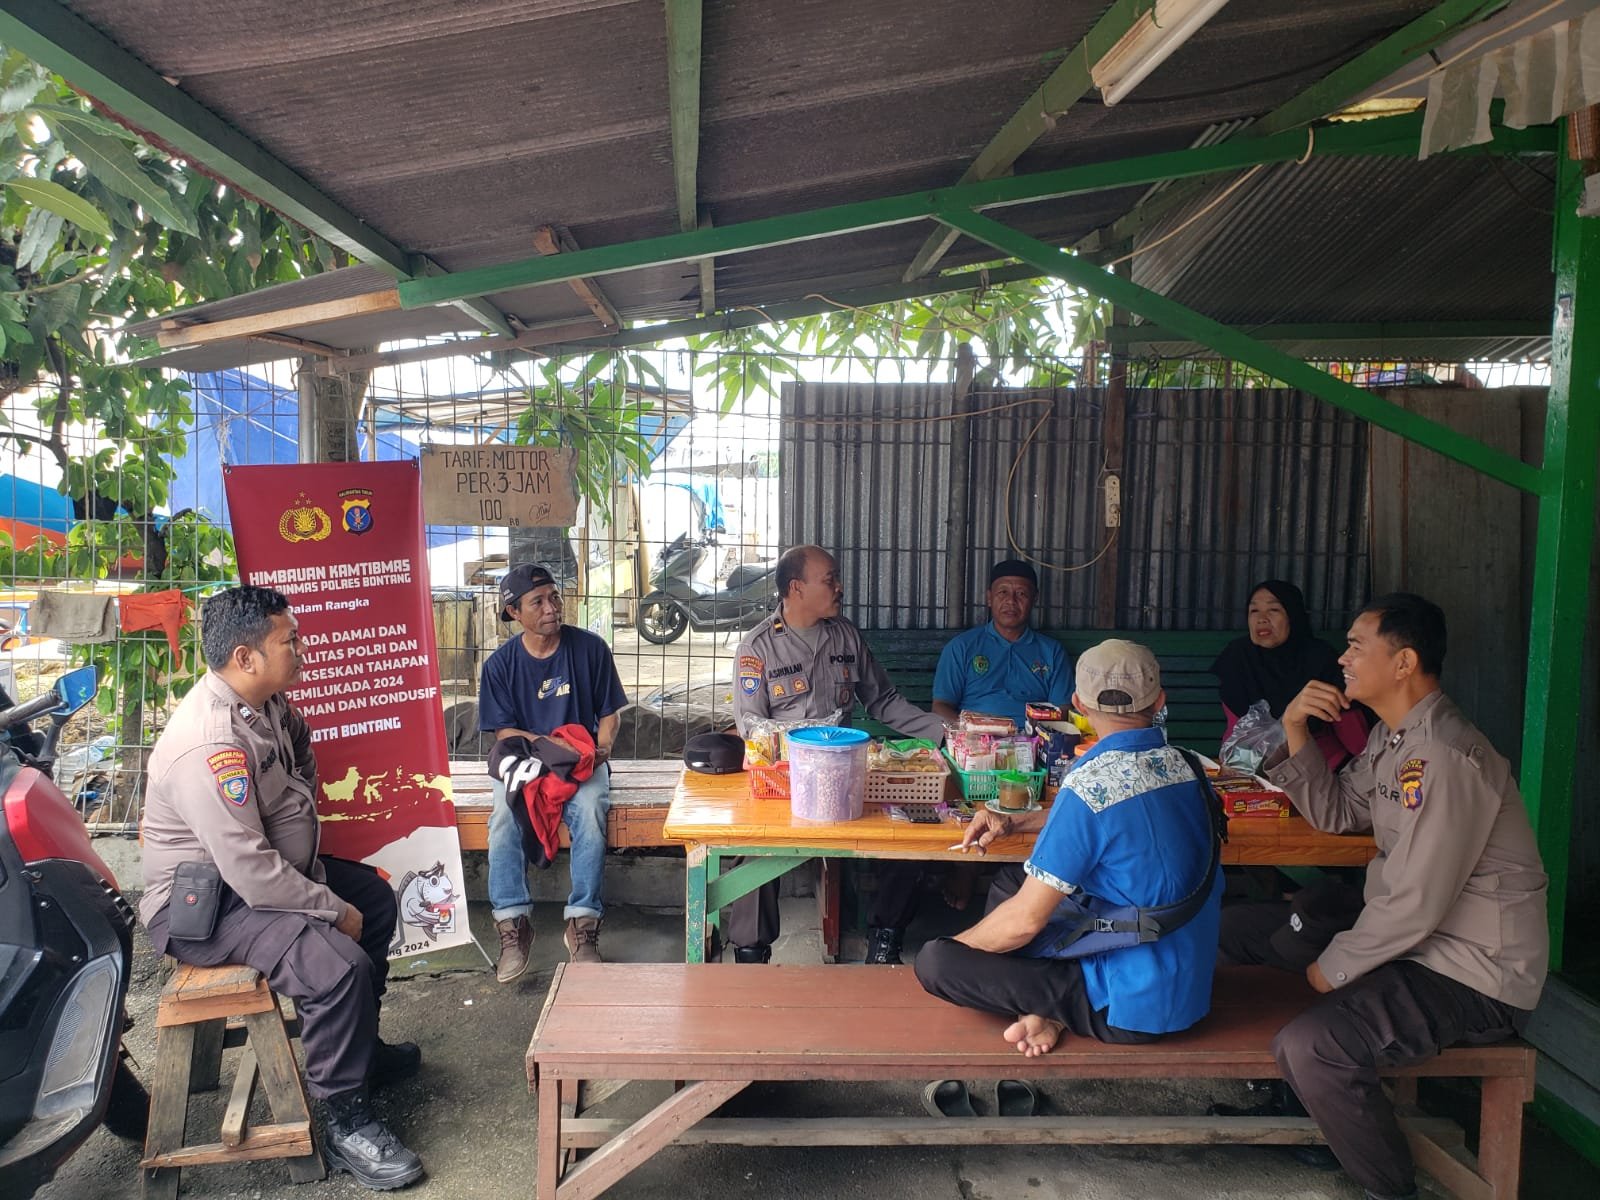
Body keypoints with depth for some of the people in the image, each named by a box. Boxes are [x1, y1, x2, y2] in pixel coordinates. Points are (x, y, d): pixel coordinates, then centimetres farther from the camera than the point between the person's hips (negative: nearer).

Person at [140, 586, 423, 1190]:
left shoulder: (265, 703, -2)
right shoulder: (210, 745, -31)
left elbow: (299, 748, 21)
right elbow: (252, 872, -32)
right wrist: (333, 910, -20)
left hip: (261, 866, 11)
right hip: (200, 903, -10)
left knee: (375, 897, 18)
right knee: (339, 964, -28)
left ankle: (358, 1045, 33)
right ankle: (344, 1123, -9)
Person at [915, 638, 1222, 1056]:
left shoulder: (1091, 784, -25)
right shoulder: (1182, 765, 1)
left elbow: (1023, 921, -21)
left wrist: (955, 943, -2)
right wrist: (1015, 822, 12)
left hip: (1133, 1007, -8)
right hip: (1188, 985, 8)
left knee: (933, 962, -14)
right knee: (1009, 880, 19)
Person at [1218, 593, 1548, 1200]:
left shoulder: (1447, 757, -25)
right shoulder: (1392, 736, 7)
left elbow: (1416, 904, -26)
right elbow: (1335, 813, 11)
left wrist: (1334, 967, -13)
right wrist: (1296, 731, -1)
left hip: (1474, 976, -10)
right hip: (1409, 936, 10)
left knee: (1309, 1048, -30)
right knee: (1237, 927, 9)